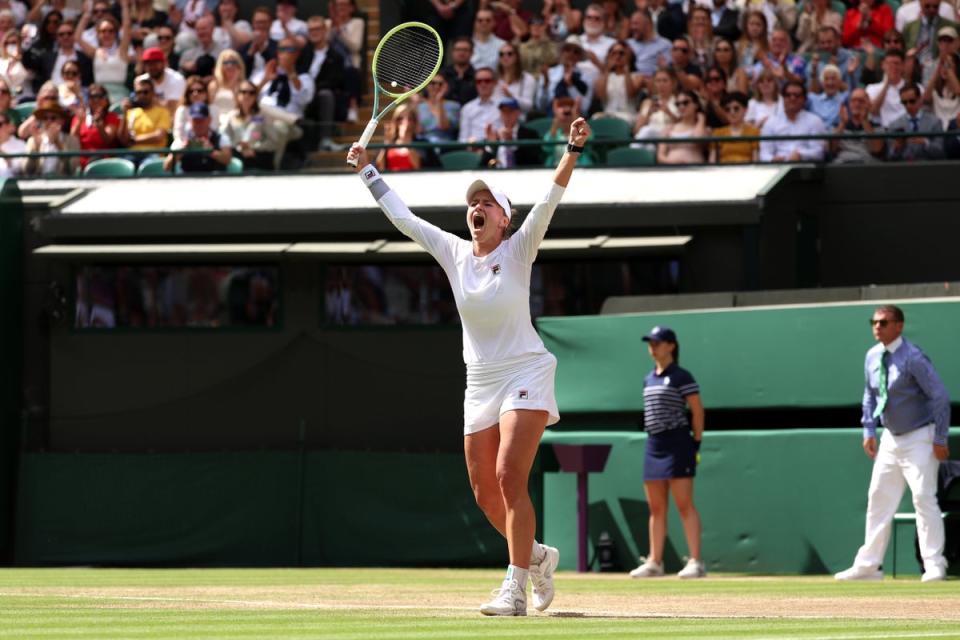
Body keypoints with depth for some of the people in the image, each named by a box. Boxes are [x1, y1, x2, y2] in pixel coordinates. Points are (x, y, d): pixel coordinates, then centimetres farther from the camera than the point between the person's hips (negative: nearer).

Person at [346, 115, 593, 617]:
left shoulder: (518, 250, -5)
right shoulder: (453, 253, 6)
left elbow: (550, 199, -19)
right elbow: (400, 215, 13)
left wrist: (572, 151, -32)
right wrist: (367, 171, 15)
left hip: (525, 374, -5)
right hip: (479, 383, 5)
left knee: (509, 477, -19)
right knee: (485, 494, 5)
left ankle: (515, 588, -19)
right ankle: (537, 556, 30)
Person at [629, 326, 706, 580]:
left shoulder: (681, 376, -6)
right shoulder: (649, 379, 16)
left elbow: (697, 410, -7)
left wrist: (696, 442, -9)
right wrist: (654, 439, 13)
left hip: (677, 443, -8)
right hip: (654, 444, 8)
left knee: (684, 504, -11)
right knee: (656, 508, 9)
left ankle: (695, 562, -14)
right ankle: (654, 562, 13)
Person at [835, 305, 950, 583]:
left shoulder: (913, 358, -19)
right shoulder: (872, 357, 3)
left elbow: (940, 397, -18)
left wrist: (940, 440, -19)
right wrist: (869, 430, 9)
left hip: (919, 438, -8)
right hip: (890, 438, 8)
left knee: (923, 497, -13)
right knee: (878, 498, 8)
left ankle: (934, 565, -10)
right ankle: (868, 565, 14)